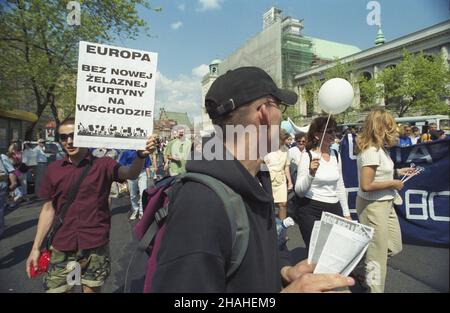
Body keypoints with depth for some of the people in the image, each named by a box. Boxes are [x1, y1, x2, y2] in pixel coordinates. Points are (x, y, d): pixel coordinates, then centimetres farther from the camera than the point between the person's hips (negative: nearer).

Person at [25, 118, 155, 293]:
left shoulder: (103, 165, -6)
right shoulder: (53, 169, 2)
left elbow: (130, 173, -25)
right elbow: (48, 209, 8)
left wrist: (141, 156, -46)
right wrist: (36, 247, 7)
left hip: (95, 247, -2)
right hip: (61, 248, 2)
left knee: (92, 288, 13)